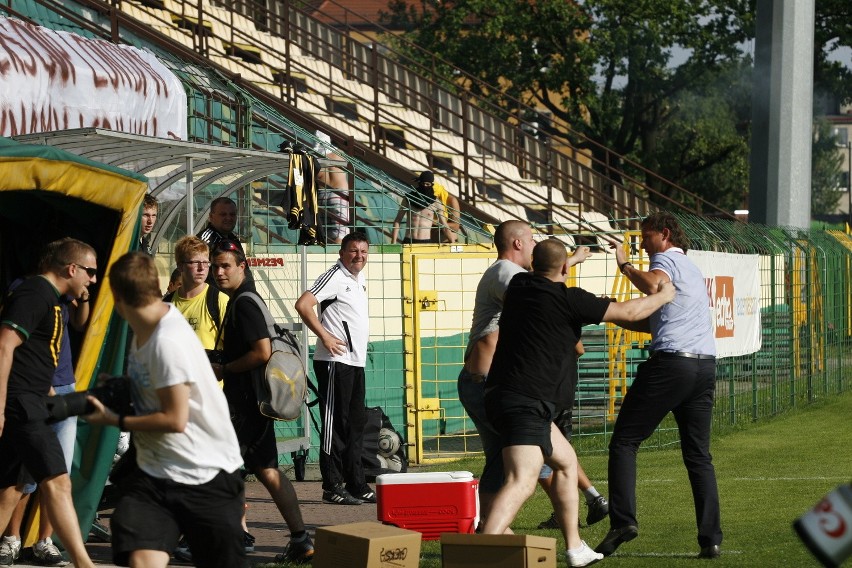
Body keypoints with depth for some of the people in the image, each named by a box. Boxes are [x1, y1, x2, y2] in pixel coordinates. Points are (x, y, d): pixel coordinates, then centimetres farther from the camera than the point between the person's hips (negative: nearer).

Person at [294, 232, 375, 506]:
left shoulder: (359, 278, 17)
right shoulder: (334, 277, -11)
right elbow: (303, 305, -22)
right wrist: (324, 336, -20)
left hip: (356, 362, 9)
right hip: (335, 362, -9)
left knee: (356, 423, 12)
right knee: (336, 424, -7)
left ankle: (356, 485, 18)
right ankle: (332, 487, -4)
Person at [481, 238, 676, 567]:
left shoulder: (519, 286, 11)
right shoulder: (567, 299, -10)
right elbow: (629, 312, -3)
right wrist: (664, 295, 15)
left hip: (504, 395, 9)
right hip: (526, 402, -9)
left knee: (565, 462, 24)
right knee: (521, 483, -21)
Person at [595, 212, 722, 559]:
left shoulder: (667, 259, 0)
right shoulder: (692, 269, 27)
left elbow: (653, 285, -25)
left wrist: (625, 265, -9)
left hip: (670, 362, -8)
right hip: (705, 365, 8)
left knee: (624, 442, -1)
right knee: (699, 455, 9)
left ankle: (623, 520, -13)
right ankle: (711, 538, 0)